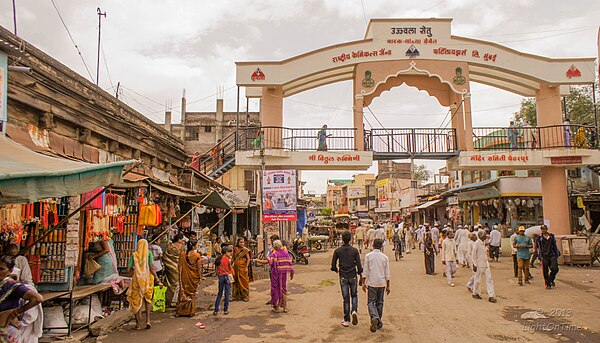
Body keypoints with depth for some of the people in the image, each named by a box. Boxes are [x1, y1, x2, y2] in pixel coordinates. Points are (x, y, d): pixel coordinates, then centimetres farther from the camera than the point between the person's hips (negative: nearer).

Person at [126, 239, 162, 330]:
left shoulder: (134, 255, 0)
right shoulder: (149, 254, -4)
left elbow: (128, 270, -2)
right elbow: (151, 268, -12)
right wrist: (158, 280, -9)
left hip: (137, 279, 0)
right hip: (148, 278, 0)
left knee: (136, 301, 11)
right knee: (148, 299, 18)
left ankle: (138, 324, 15)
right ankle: (148, 320, 3)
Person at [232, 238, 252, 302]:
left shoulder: (245, 250, -6)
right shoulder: (235, 249, 9)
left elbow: (248, 259, -9)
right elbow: (234, 259, 15)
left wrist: (246, 267, -16)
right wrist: (232, 266, 10)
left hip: (243, 268, -5)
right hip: (236, 268, 5)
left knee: (244, 281, 0)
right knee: (236, 282, 8)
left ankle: (246, 296, 9)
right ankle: (235, 296, 17)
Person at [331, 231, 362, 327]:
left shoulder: (337, 251, -4)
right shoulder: (355, 250, -5)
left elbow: (333, 265, -2)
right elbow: (359, 265, -7)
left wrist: (336, 270, 19)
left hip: (343, 277, 0)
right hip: (353, 276, 0)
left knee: (346, 298, 7)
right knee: (354, 295, 20)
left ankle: (346, 320, 9)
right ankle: (354, 311, -4)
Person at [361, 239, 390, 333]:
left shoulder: (368, 256, -4)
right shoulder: (385, 257, 2)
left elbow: (365, 271, -5)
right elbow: (387, 274, 5)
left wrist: (363, 283, 2)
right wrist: (388, 286, 12)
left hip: (371, 283, -2)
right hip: (382, 283, 2)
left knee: (371, 302, 2)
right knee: (380, 302, 13)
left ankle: (374, 317, -23)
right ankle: (379, 323, 18)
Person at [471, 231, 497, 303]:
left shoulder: (484, 243, 10)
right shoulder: (476, 243, -14)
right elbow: (473, 254, -14)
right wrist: (474, 265, -16)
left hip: (486, 264, 7)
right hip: (479, 265, -7)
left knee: (489, 279, 1)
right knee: (478, 280, 5)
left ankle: (491, 296, 2)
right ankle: (475, 293, 22)